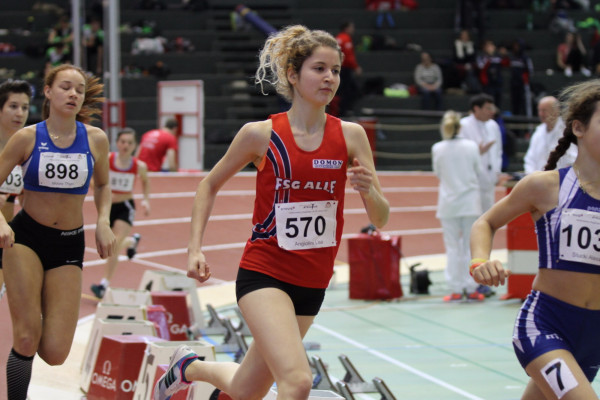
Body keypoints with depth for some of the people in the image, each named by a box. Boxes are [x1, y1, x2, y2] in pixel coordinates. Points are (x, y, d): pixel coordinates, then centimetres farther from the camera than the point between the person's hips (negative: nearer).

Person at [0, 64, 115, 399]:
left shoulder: (96, 139, -2)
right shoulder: (27, 138, -8)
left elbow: (102, 185, 16)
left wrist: (103, 222, -1)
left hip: (69, 246, 2)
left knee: (54, 354, -6)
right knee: (27, 338, -15)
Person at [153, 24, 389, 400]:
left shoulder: (350, 135, -3)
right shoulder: (261, 134, -8)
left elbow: (381, 218, -2)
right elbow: (210, 185, 8)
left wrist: (368, 189, -23)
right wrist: (195, 248, -1)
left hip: (312, 282, 4)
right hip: (263, 272, -4)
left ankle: (189, 367, 46)